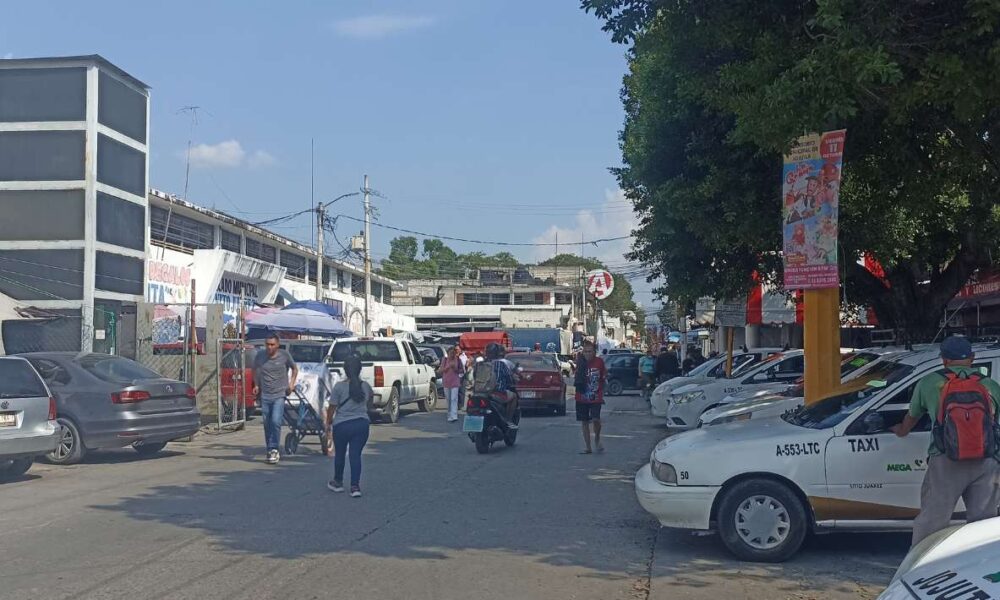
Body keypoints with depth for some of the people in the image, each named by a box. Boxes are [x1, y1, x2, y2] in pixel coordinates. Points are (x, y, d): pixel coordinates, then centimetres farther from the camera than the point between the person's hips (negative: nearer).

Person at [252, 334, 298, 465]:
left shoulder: (284, 355, -3)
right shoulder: (259, 356, 3)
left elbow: (294, 369, 12)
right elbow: (255, 371, 21)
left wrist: (291, 383, 2)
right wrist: (256, 385, 10)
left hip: (279, 395, -3)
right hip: (265, 396, 3)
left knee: (276, 421, -17)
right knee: (267, 424, 6)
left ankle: (274, 449, -9)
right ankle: (271, 450, 18)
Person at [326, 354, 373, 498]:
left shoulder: (339, 386, -11)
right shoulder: (365, 386, 1)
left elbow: (332, 407, -7)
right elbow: (370, 397, 24)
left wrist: (328, 420, 11)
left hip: (342, 425, -2)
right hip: (362, 424, 2)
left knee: (340, 454, 16)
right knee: (356, 455, 4)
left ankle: (338, 483, 32)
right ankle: (355, 486, -4)